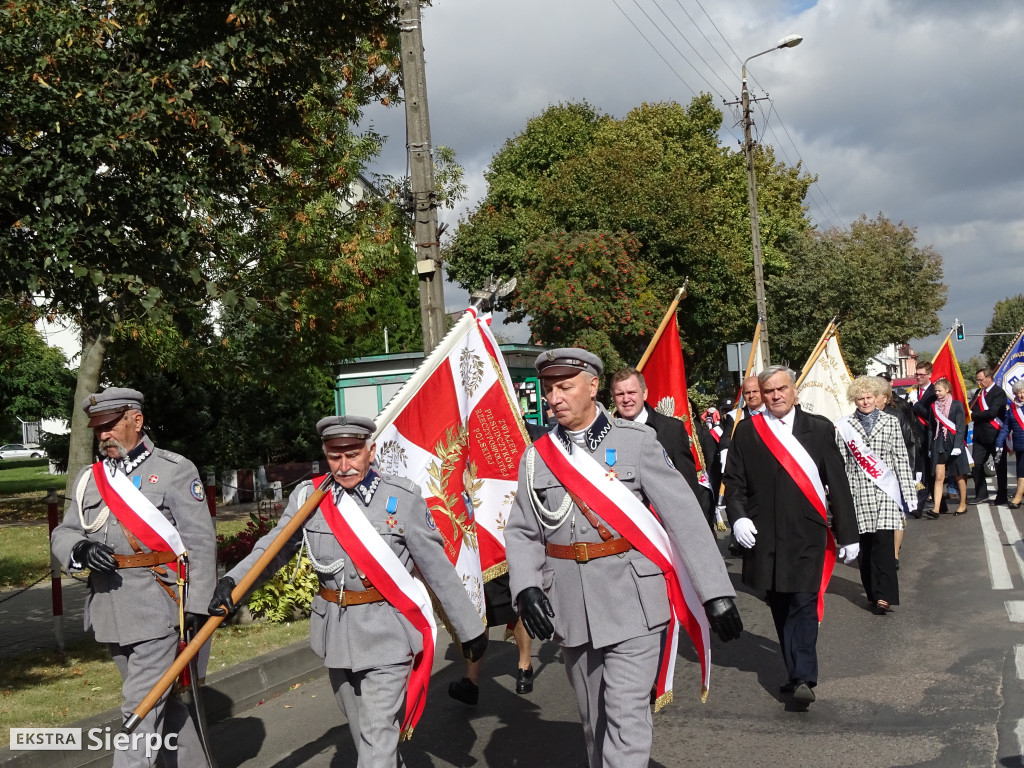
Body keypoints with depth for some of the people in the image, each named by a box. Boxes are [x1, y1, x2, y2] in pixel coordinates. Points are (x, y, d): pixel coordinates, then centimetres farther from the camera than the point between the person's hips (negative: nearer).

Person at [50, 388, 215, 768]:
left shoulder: (176, 471, -5)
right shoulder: (88, 478, 11)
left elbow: (201, 543, -7)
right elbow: (61, 535, 10)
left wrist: (198, 607, -12)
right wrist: (80, 549, -14)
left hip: (158, 610, -6)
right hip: (110, 613, 6)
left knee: (142, 706, -7)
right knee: (162, 701, 17)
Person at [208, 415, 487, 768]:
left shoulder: (403, 498, -9)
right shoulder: (308, 496, -2)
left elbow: (438, 568, -5)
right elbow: (272, 549, -5)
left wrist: (469, 628, -1)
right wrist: (231, 582, -24)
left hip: (386, 633, -4)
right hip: (335, 633, 4)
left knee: (378, 735, -6)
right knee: (361, 729, 20)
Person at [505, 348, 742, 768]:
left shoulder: (637, 441, -5)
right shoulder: (537, 456, 5)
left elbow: (684, 517, -8)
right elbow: (522, 532, 7)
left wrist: (716, 592, -12)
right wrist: (525, 587, -11)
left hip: (633, 603, -4)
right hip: (572, 610, 4)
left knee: (626, 715, -7)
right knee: (594, 719, 17)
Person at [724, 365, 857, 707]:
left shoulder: (819, 429, 5)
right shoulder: (747, 431, 6)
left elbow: (838, 483, 5)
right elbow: (734, 481, 7)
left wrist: (847, 534, 4)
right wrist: (738, 516, -11)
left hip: (807, 535, -2)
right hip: (765, 535, 2)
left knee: (803, 604, -8)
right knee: (780, 606, 9)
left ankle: (803, 678, -5)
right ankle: (799, 673, 21)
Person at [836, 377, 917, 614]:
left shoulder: (891, 422, 8)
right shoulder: (844, 426, 5)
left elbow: (902, 459, 6)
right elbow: (841, 463, 4)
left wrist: (908, 492, 2)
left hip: (885, 490, -1)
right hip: (858, 492, 1)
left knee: (883, 540, -11)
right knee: (864, 544, 3)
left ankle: (883, 595, -10)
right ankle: (872, 592, 17)